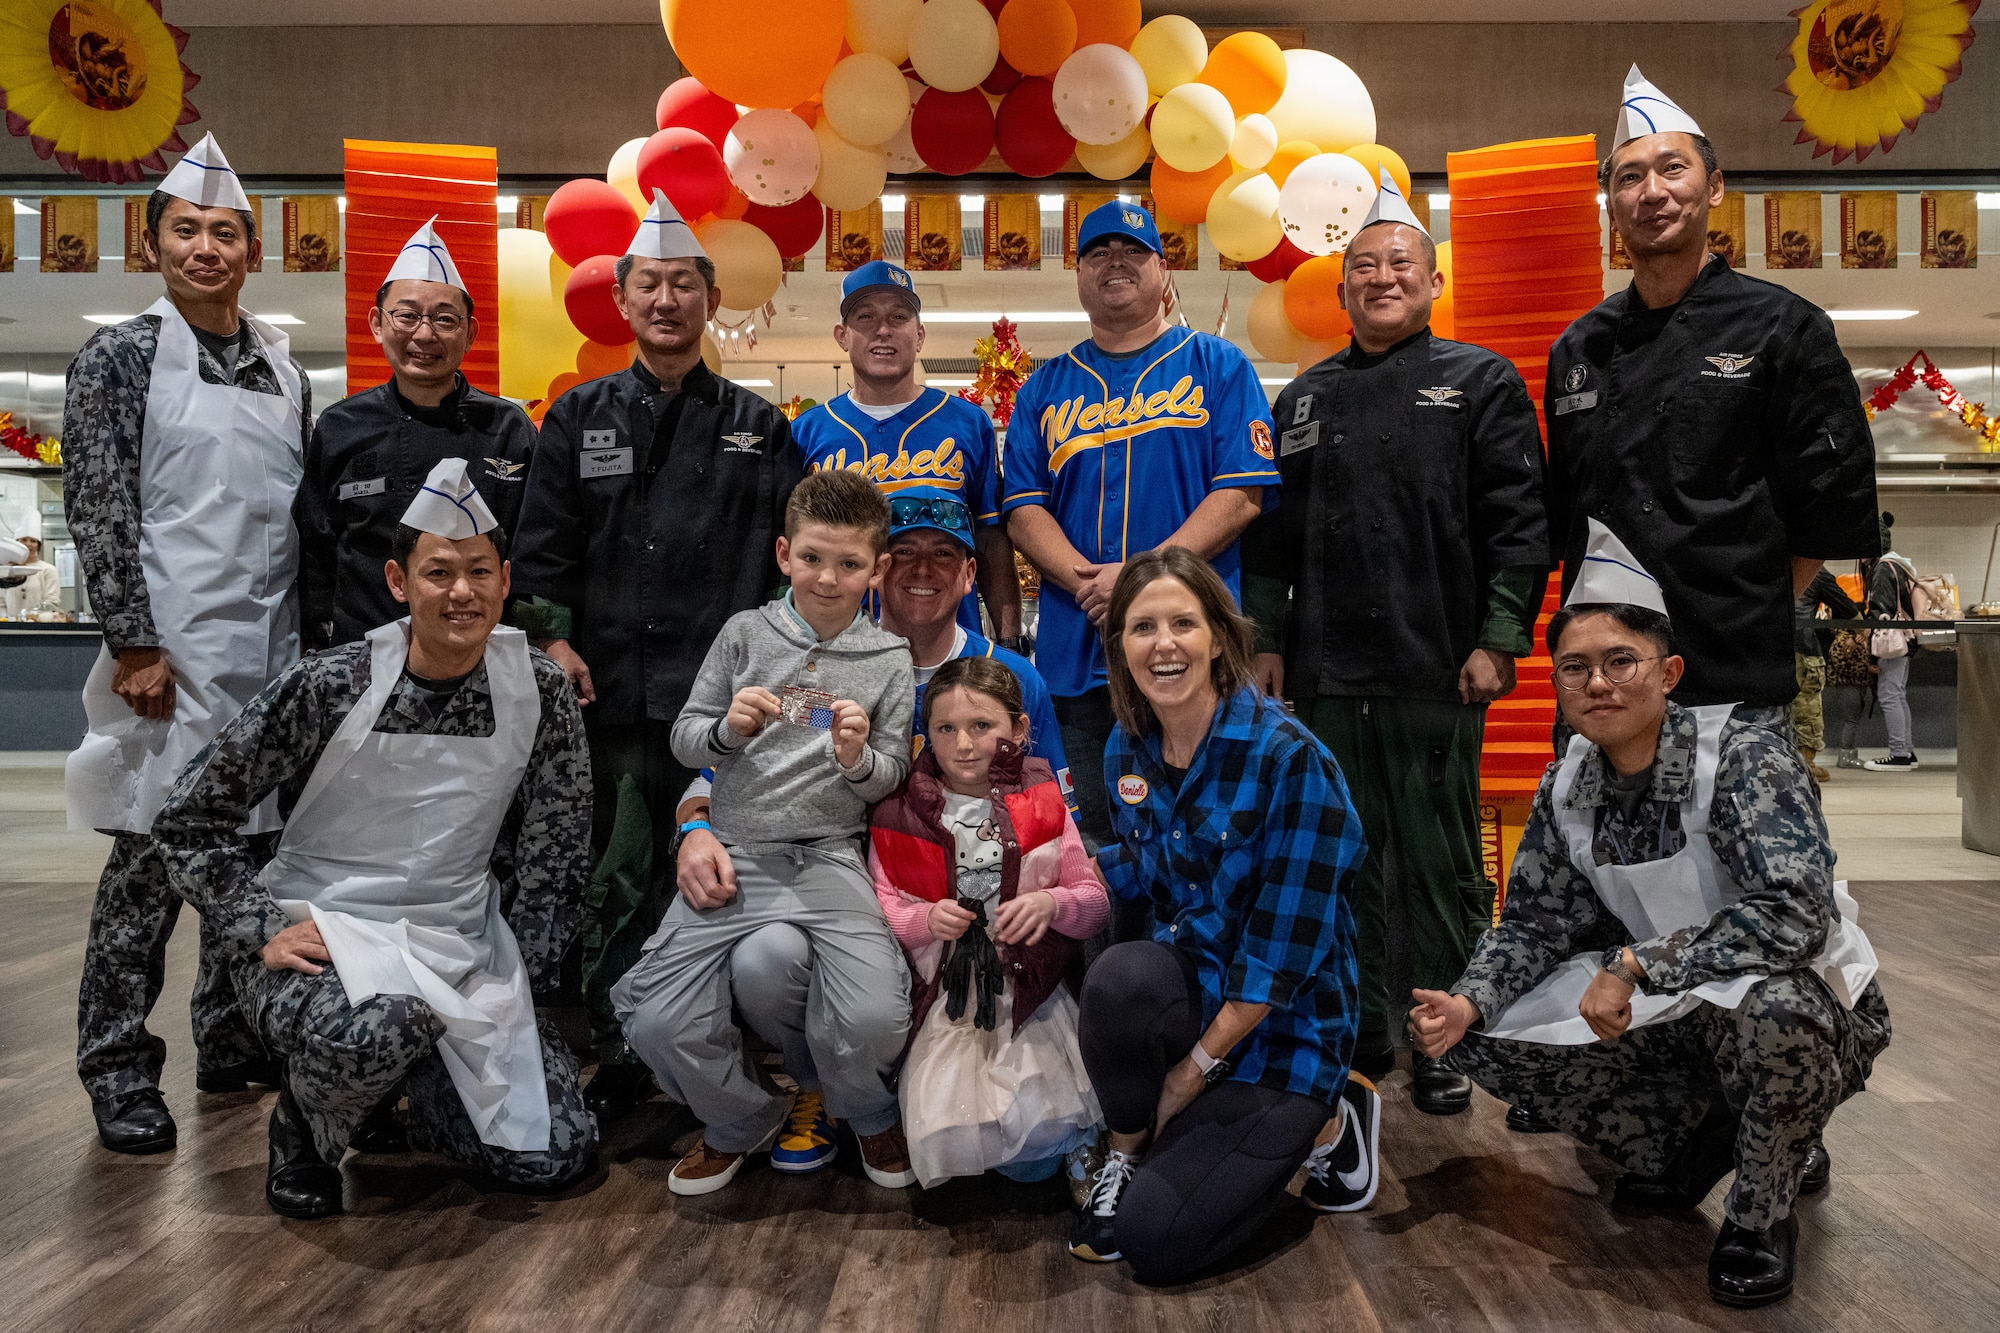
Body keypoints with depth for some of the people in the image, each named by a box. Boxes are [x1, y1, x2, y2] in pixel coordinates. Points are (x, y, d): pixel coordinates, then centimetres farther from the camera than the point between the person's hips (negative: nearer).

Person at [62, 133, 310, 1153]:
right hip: (173, 657, -5)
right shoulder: (119, 360, -1)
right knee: (151, 862, -1)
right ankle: (121, 1079, 11)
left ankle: (231, 1044, 27)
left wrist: (310, 636, 12)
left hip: (275, 654, 5)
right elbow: (98, 514, -7)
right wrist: (134, 645, -13)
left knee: (253, 850, 12)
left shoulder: (283, 368, 14)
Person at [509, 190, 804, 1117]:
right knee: (616, 877, 5)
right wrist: (554, 638, -4)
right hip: (612, 689, 1)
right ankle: (615, 1057, 19)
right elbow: (542, 545, 8)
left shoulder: (757, 428, 12)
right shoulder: (579, 417, 13)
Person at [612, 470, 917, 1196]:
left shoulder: (889, 660, 6)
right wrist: (728, 730, -12)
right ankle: (742, 1121, 20)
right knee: (658, 1025, -13)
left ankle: (869, 1112, 14)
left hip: (829, 856, -1)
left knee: (875, 1019, -24)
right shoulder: (745, 633, 7)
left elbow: (890, 779, 8)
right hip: (733, 854, 2)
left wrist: (858, 759, -14)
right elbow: (685, 740, 9)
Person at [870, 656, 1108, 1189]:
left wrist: (1051, 903, -16)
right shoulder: (902, 812, 4)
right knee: (947, 1142, -18)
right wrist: (927, 919, -18)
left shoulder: (1042, 805, 5)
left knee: (1041, 1146, -16)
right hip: (942, 998, 0)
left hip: (1028, 992, 0)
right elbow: (880, 910, 2)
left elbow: (1096, 903, 4)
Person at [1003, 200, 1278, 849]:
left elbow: (1242, 494, -3)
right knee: (1097, 841, 9)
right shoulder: (1045, 388, 15)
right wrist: (1087, 581, -12)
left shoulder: (1217, 367, 7)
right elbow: (1024, 509, 7)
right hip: (1076, 652, 3)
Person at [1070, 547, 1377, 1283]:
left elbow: (1282, 953, -19)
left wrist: (1191, 1073, -15)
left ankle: (1322, 1124, 12)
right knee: (1120, 978, -33)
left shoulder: (1288, 757, -20)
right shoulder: (1129, 750, 0)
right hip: (1189, 985, 4)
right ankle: (1127, 1152, -2)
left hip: (1279, 1024, -4)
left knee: (1152, 1242, -13)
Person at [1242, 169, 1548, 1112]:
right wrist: (1266, 639, 8)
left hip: (1436, 674, -3)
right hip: (1323, 672, 4)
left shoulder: (1480, 382, 7)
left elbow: (1518, 521, -1)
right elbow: (1272, 528, 16)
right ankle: (1357, 1036, 22)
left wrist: (1499, 638, -9)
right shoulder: (1306, 397, 17)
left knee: (1440, 864, 2)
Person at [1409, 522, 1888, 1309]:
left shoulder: (1744, 757, -22)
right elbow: (1533, 921, 1)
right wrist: (1470, 1003, -17)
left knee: (1768, 1009, -41)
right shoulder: (1567, 790, -5)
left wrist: (1638, 966, -32)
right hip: (1670, 1011, 6)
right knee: (1491, 1037, -7)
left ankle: (1762, 1210, -7)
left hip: (1808, 1006, -6)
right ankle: (1697, 1146, 14)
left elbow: (1794, 914, -33)